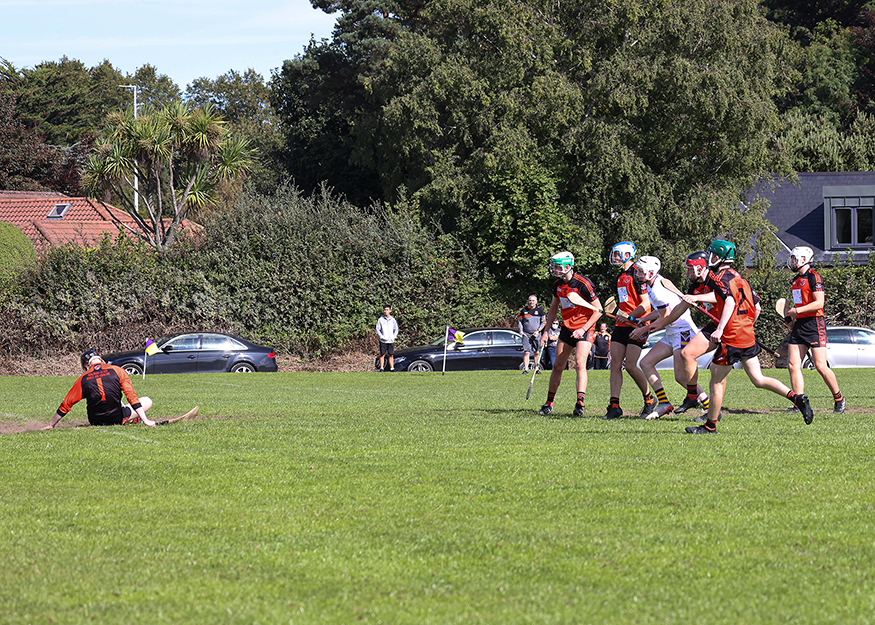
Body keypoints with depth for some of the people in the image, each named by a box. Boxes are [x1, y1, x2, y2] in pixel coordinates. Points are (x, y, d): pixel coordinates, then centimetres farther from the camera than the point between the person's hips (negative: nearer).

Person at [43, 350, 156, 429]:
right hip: (117, 419, -3)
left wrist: (51, 425, 13)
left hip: (95, 421, 3)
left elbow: (66, 405, 2)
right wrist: (146, 421, -8)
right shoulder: (117, 371, -6)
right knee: (147, 401, 12)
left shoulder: (83, 379, -2)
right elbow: (132, 397, -9)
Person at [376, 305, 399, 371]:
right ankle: (381, 368, 1)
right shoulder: (380, 320, 0)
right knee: (382, 355, -1)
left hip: (391, 341, 2)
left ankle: (392, 368, 7)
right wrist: (382, 337, -12)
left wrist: (394, 337, -1)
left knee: (391, 355, 4)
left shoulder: (393, 320, 7)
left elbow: (396, 330, 13)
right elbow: (377, 330, -1)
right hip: (383, 341, -2)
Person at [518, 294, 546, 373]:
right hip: (526, 334, 0)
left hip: (536, 334, 0)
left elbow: (543, 322, 7)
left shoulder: (540, 310, 4)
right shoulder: (524, 310, 7)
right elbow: (519, 320, 15)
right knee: (526, 352, -9)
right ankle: (525, 369, -9)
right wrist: (521, 330, 0)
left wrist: (538, 331, -6)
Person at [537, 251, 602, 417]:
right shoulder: (557, 285, 3)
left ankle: (580, 404, -26)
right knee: (558, 366, 8)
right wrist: (546, 331, 12)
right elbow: (553, 309, 18)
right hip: (567, 328, 7)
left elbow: (598, 310, -14)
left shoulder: (583, 284, -19)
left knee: (580, 363, -22)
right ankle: (549, 404, 19)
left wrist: (583, 329, -19)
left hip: (584, 329, -7)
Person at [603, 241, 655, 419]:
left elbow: (645, 304, -15)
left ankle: (649, 398, 10)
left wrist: (629, 316, -21)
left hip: (636, 325, -9)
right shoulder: (621, 276, 16)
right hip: (622, 325, 9)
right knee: (615, 363, -1)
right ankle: (614, 406, -3)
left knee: (630, 365, -11)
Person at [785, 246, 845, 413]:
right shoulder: (795, 280, 18)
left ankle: (839, 399, 9)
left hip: (814, 323, -8)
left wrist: (797, 311, -15)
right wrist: (794, 322, 17)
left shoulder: (813, 277, -10)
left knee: (820, 366, -8)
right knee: (793, 365, -2)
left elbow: (819, 303, -16)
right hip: (799, 324, 8)